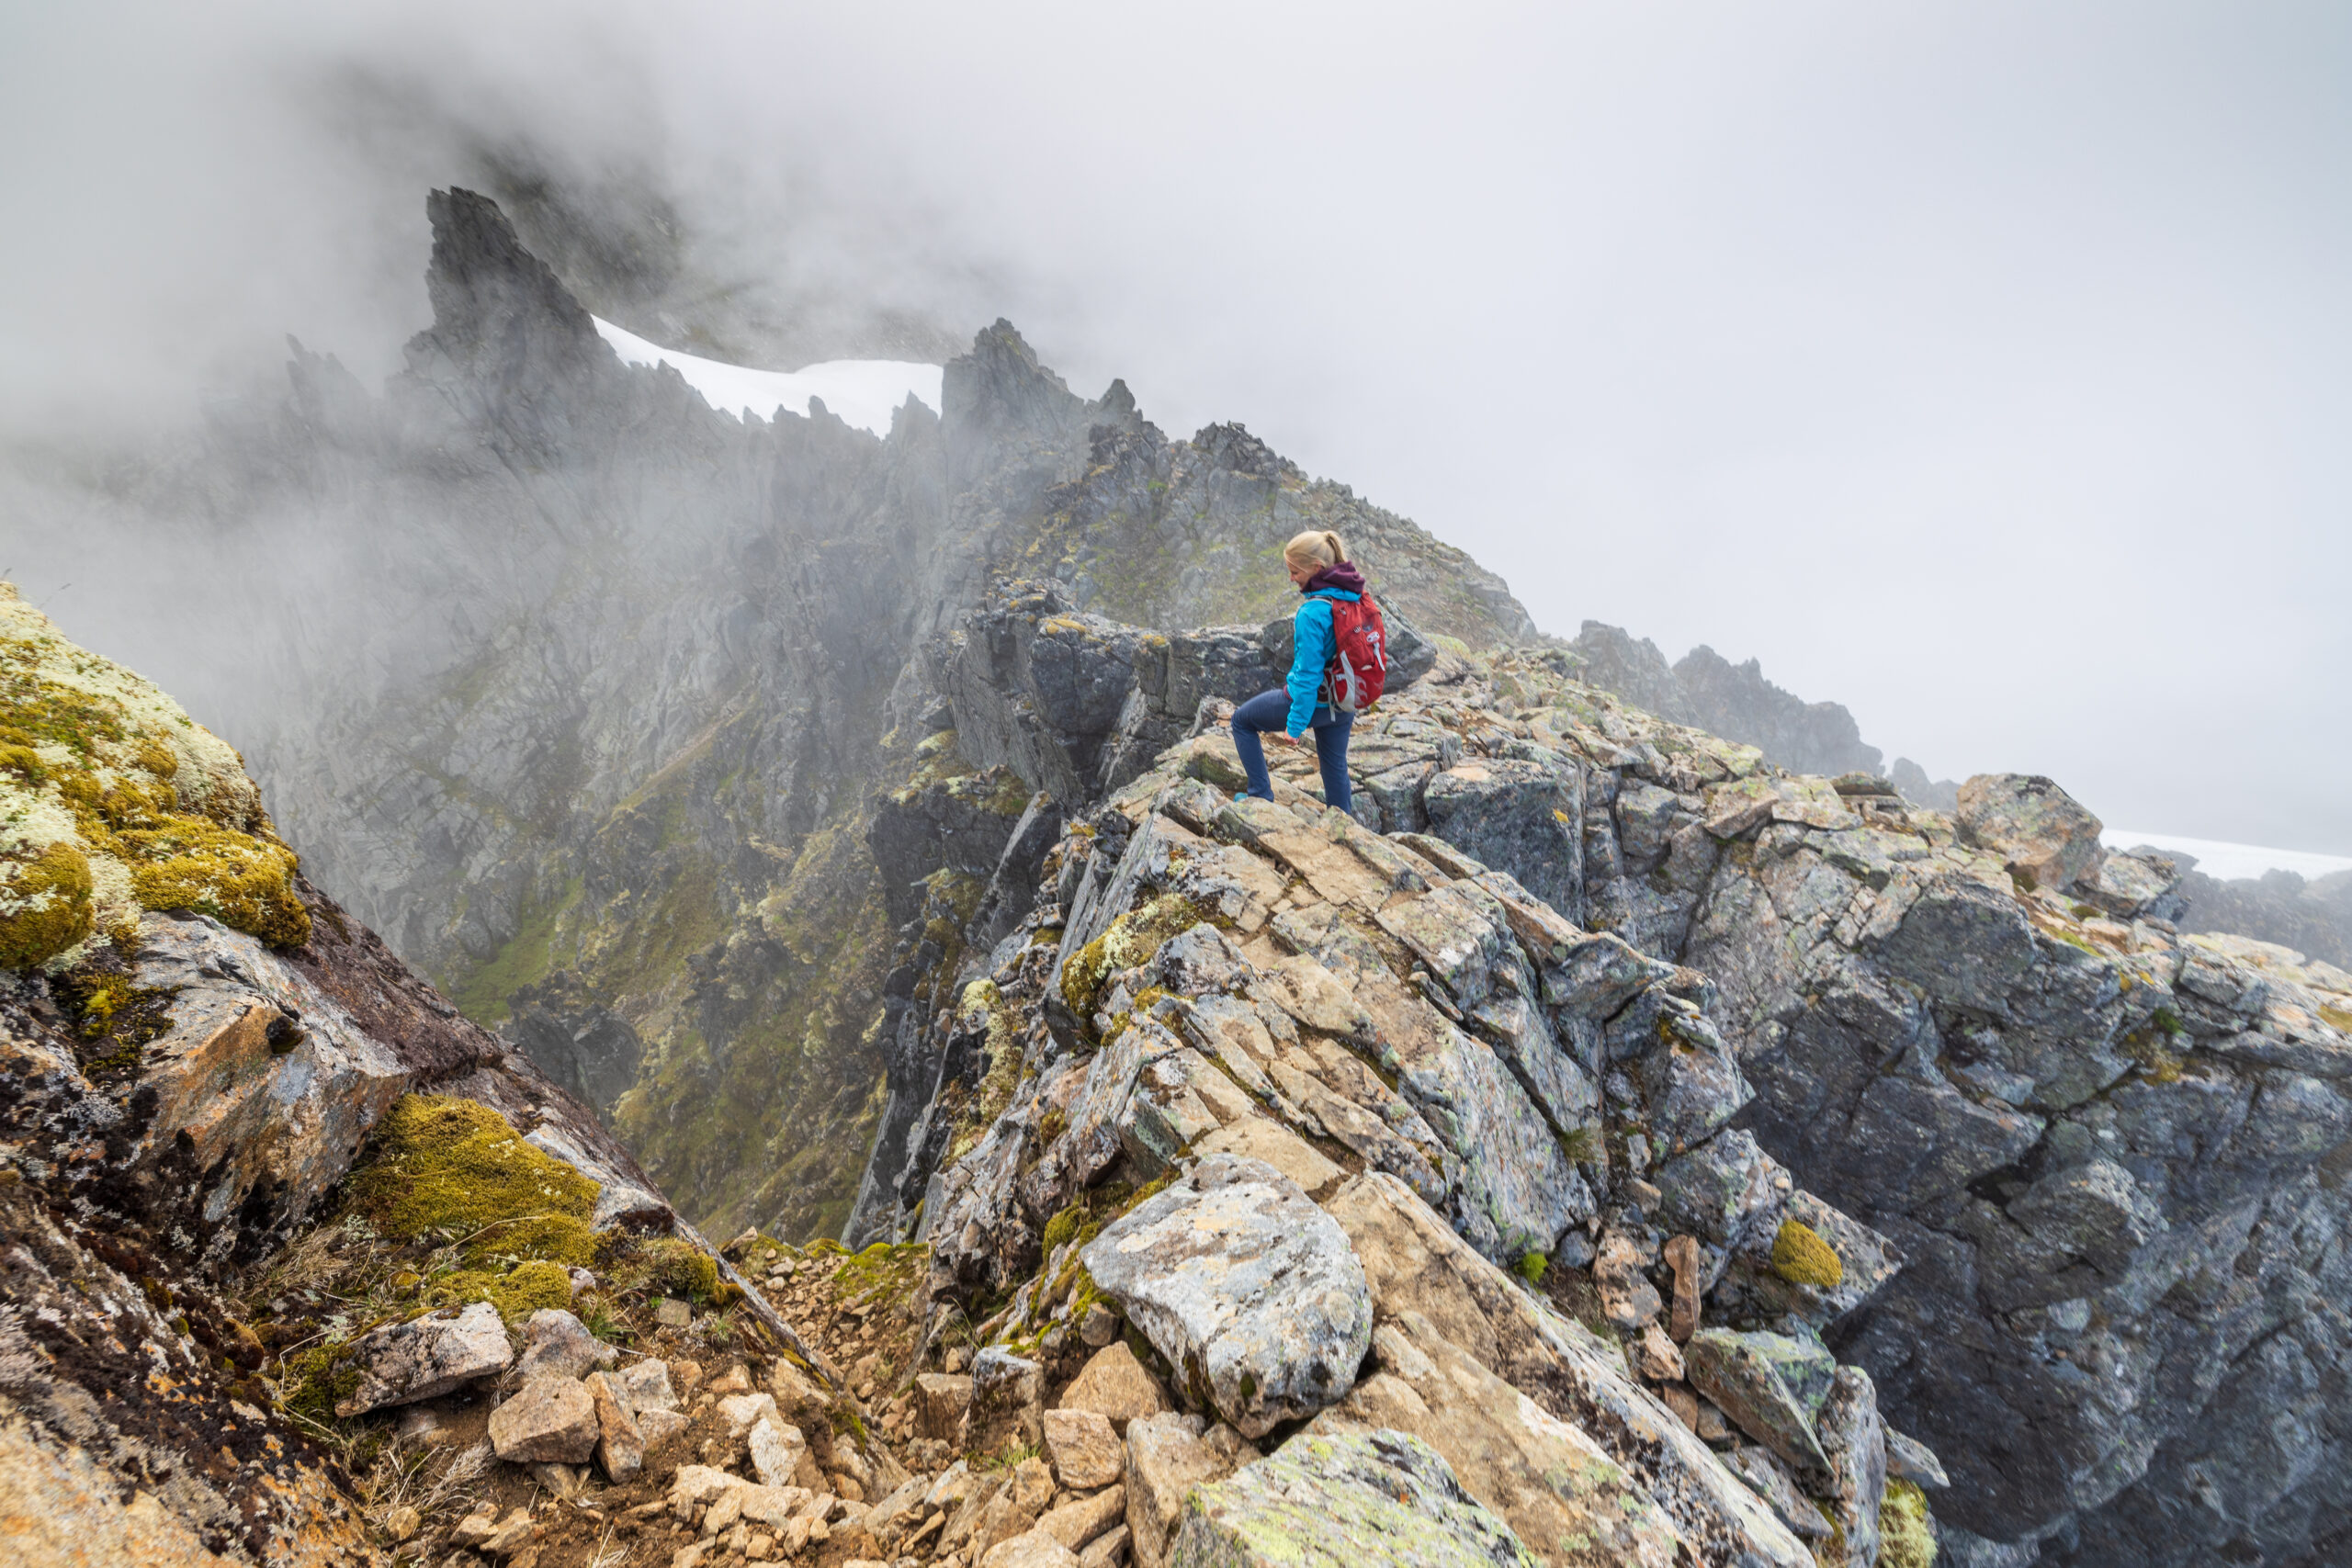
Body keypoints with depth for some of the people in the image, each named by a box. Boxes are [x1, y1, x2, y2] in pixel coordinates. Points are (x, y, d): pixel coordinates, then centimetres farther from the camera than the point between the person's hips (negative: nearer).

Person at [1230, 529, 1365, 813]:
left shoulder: (1312, 614, -27)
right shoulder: (1354, 597, -2)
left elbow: (1308, 675, -26)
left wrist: (1295, 725, -18)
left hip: (1314, 701, -8)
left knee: (1242, 720, 14)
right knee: (1335, 766, 22)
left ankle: (1261, 795, 15)